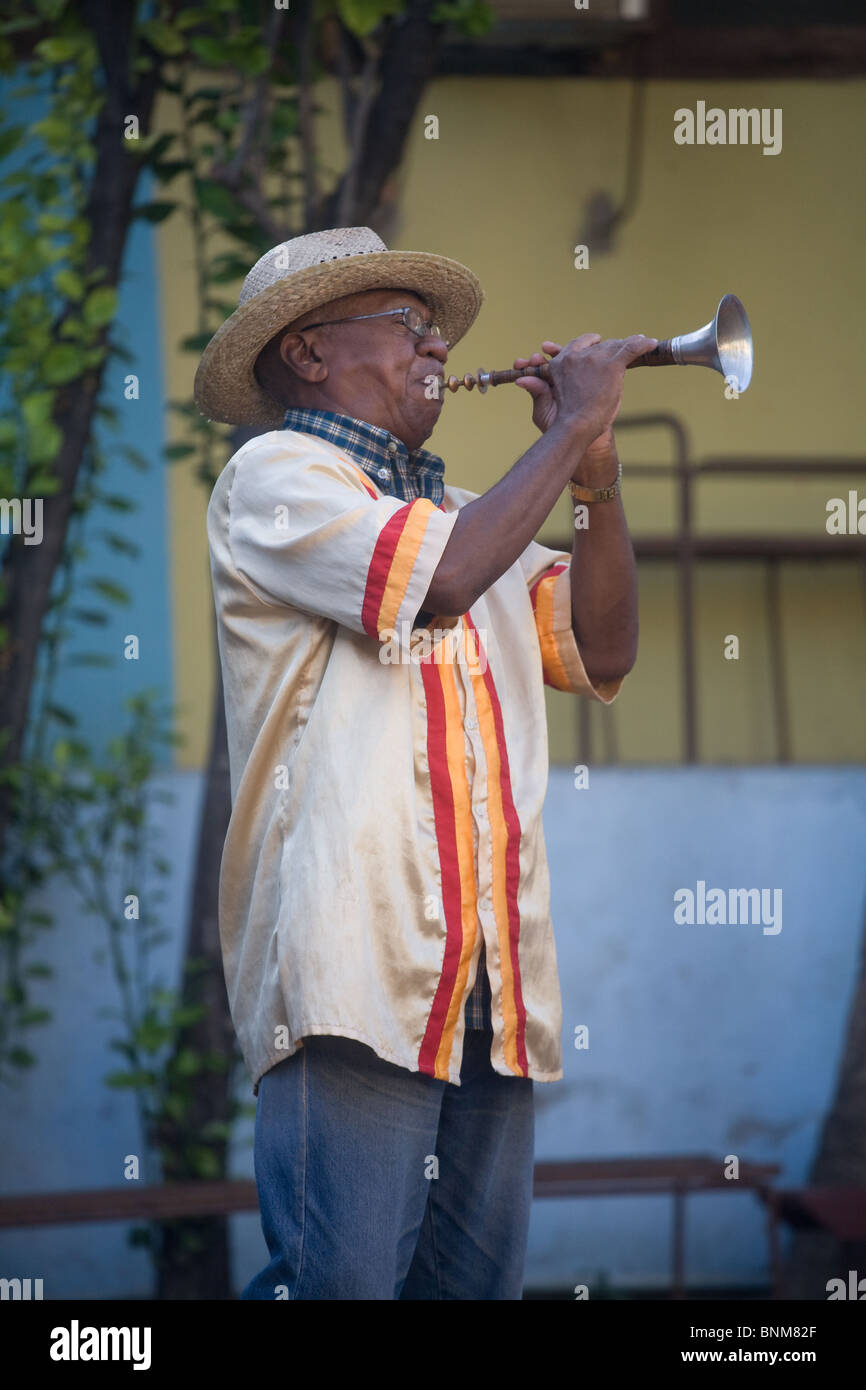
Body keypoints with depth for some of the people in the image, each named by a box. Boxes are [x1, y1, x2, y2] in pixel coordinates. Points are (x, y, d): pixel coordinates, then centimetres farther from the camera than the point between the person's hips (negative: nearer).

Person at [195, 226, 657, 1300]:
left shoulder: (459, 514, 27)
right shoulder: (278, 475, 2)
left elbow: (601, 652, 21)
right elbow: (441, 577, -15)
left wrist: (599, 475, 10)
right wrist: (571, 429, -4)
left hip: (492, 990, 8)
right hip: (355, 970, -8)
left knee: (478, 1279, 4)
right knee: (341, 1280, -14)